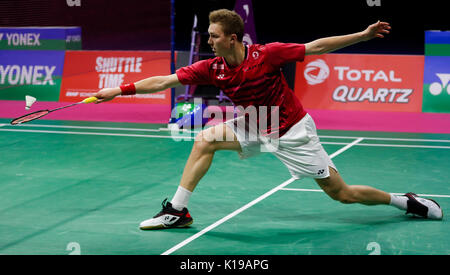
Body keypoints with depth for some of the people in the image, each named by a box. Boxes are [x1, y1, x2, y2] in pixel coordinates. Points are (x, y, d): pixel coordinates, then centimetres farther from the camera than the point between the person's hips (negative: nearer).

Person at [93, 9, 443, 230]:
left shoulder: (267, 54, -23)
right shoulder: (212, 68, -10)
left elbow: (316, 47, -17)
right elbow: (165, 81, -10)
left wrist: (364, 35, -20)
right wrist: (121, 89, -15)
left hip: (292, 130, -5)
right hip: (255, 128, 5)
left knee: (342, 193, -5)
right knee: (205, 140, -11)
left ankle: (405, 201, 16)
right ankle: (177, 211, -3)